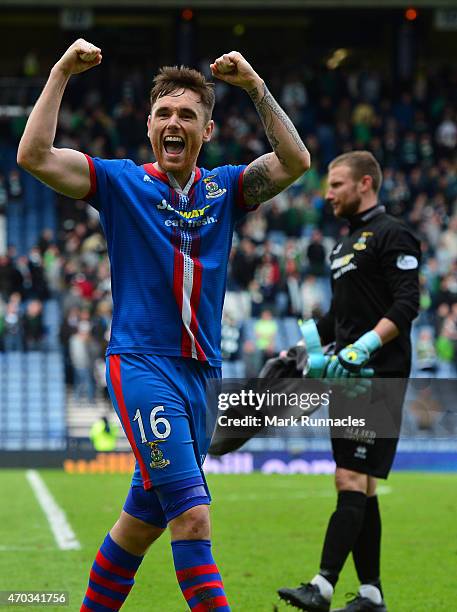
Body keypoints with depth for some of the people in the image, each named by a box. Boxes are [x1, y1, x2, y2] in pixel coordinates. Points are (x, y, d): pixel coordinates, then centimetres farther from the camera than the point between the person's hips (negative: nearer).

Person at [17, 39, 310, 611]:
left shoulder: (224, 188, 11)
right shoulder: (122, 182, 1)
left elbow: (295, 161, -2)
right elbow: (34, 156, -9)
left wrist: (256, 87, -8)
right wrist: (61, 73, -13)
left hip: (199, 372, 5)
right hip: (141, 365, -5)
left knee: (143, 521, 13)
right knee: (192, 516, -17)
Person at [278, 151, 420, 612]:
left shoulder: (391, 235, -7)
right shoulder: (346, 244, 21)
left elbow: (406, 305, -16)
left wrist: (362, 349, -25)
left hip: (378, 378, -9)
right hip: (348, 379, 9)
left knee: (353, 481, -14)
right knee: (357, 487, 7)